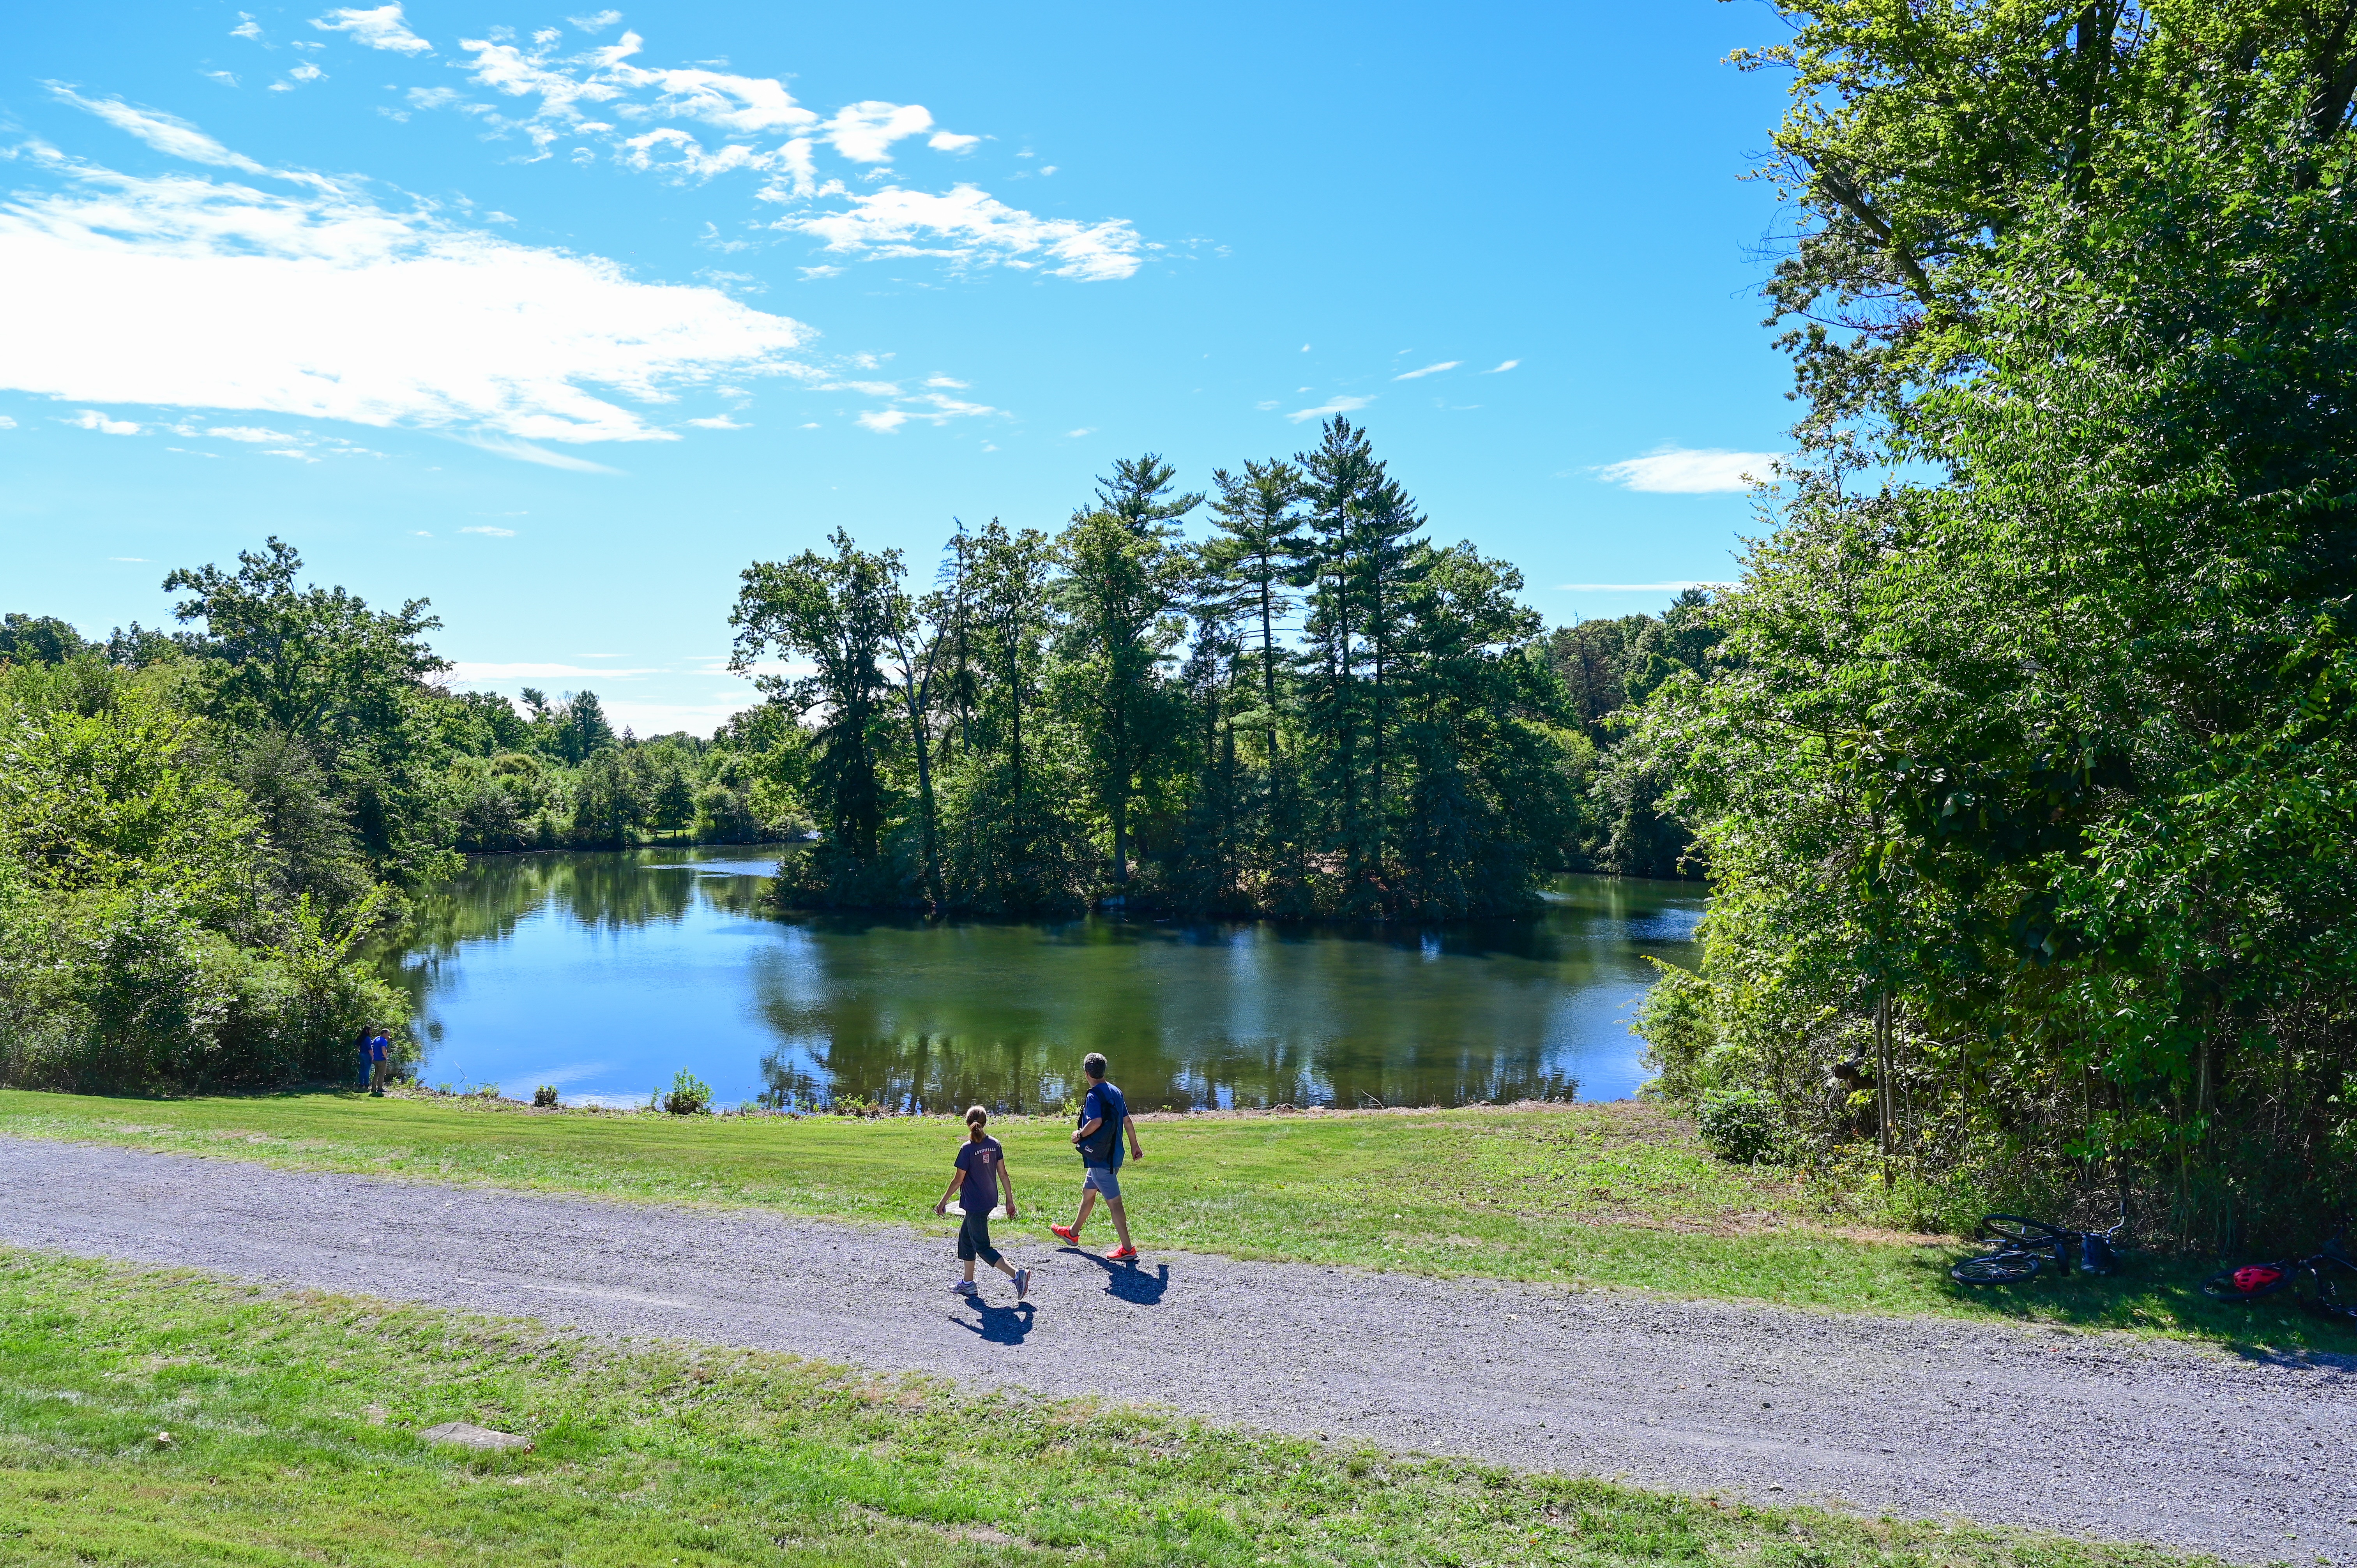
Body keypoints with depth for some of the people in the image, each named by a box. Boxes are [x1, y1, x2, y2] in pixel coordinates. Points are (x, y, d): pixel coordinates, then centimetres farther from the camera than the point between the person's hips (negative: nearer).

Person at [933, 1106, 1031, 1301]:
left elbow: (958, 1180, -13)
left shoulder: (967, 1149, -17)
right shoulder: (994, 1144, 0)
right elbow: (1003, 1174, 3)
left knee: (982, 1247, 0)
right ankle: (968, 1284, 26)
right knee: (966, 1237, 22)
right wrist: (1010, 1200, 10)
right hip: (990, 1201, 7)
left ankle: (1017, 1274, -14)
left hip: (975, 1204, -7)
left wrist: (943, 1202, -2)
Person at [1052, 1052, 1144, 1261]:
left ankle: (1128, 1248, -3)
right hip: (1113, 1155, 9)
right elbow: (1127, 1121, 12)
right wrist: (1135, 1147, 20)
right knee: (1088, 1192, 24)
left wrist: (1079, 1136, -13)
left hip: (1100, 1157, -9)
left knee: (1113, 1201, -6)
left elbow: (1096, 1122, -30)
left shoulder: (1093, 1095, -16)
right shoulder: (1115, 1092, 8)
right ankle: (1073, 1233, 41)